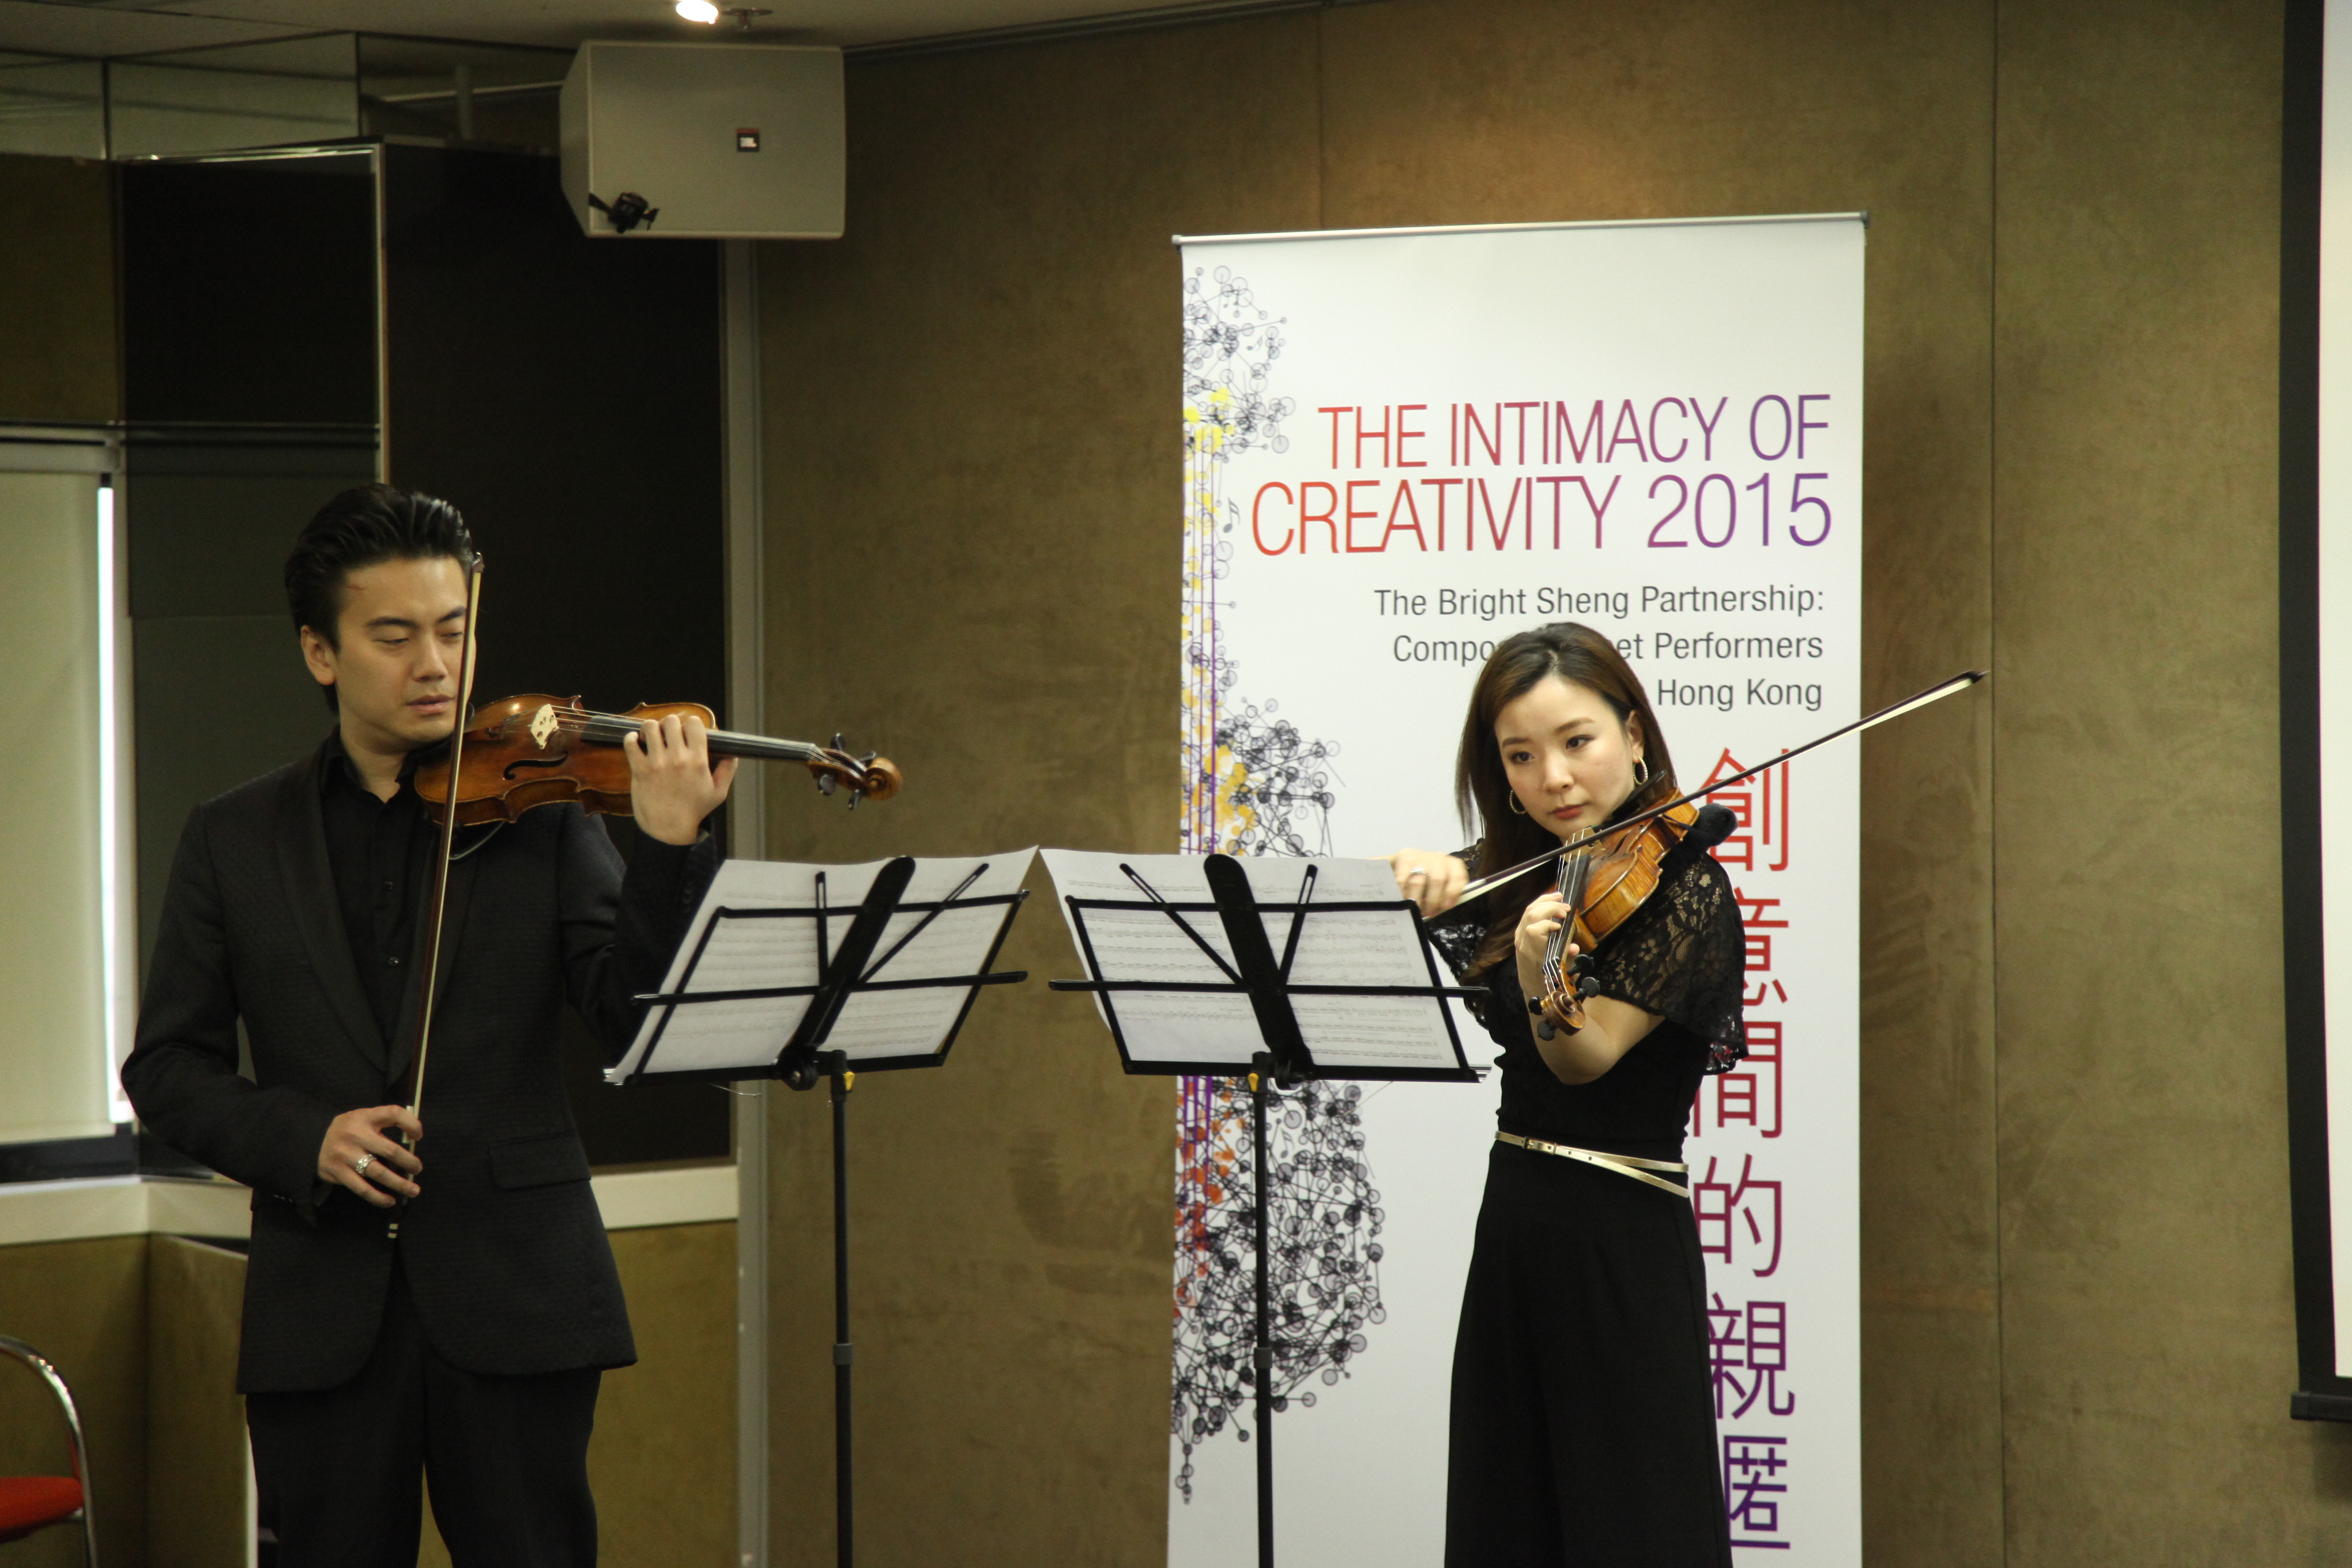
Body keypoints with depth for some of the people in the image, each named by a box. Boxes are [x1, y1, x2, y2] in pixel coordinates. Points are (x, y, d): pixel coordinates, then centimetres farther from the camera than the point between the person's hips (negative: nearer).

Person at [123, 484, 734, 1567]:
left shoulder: (539, 816, 4)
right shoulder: (233, 841, 8)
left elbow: (636, 1020, -6)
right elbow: (166, 1065, 7)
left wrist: (671, 846, -20)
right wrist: (300, 1140, -11)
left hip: (513, 1289, -1)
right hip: (320, 1307, 1)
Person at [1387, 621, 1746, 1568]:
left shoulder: (1681, 885, -11)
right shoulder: (1520, 872, 9)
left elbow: (1585, 1057, -20)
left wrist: (1542, 972, -41)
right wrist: (1418, 877, -8)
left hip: (1621, 1244, -7)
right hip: (1511, 1223, 7)